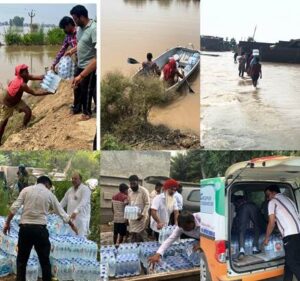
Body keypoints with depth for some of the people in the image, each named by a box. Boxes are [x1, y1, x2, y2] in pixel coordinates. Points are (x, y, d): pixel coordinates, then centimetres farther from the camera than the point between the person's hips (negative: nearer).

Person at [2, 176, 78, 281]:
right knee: (45, 260, 11)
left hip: (25, 228, 1)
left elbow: (14, 207, -3)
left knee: (21, 260, 12)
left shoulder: (27, 190, 6)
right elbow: (61, 213, 13)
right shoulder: (49, 194, 8)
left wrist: (7, 223, 6)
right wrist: (72, 225, 26)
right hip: (40, 229, 0)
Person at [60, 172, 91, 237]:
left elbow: (83, 203, -17)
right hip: (71, 218, 6)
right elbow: (63, 201, 23)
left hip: (81, 219, -6)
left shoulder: (85, 189, -4)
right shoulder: (70, 190, 19)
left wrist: (76, 212, -30)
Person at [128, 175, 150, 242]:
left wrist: (142, 214, -19)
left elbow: (147, 204, -11)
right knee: (133, 235, 5)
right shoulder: (129, 191, 8)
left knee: (139, 235, -7)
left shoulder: (144, 191, -10)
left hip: (141, 217, -5)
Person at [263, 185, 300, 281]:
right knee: (289, 263, 15)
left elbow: (271, 223, 3)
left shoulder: (273, 202, 5)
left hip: (291, 236, -8)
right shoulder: (288, 199, 27)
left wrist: (266, 238, 15)